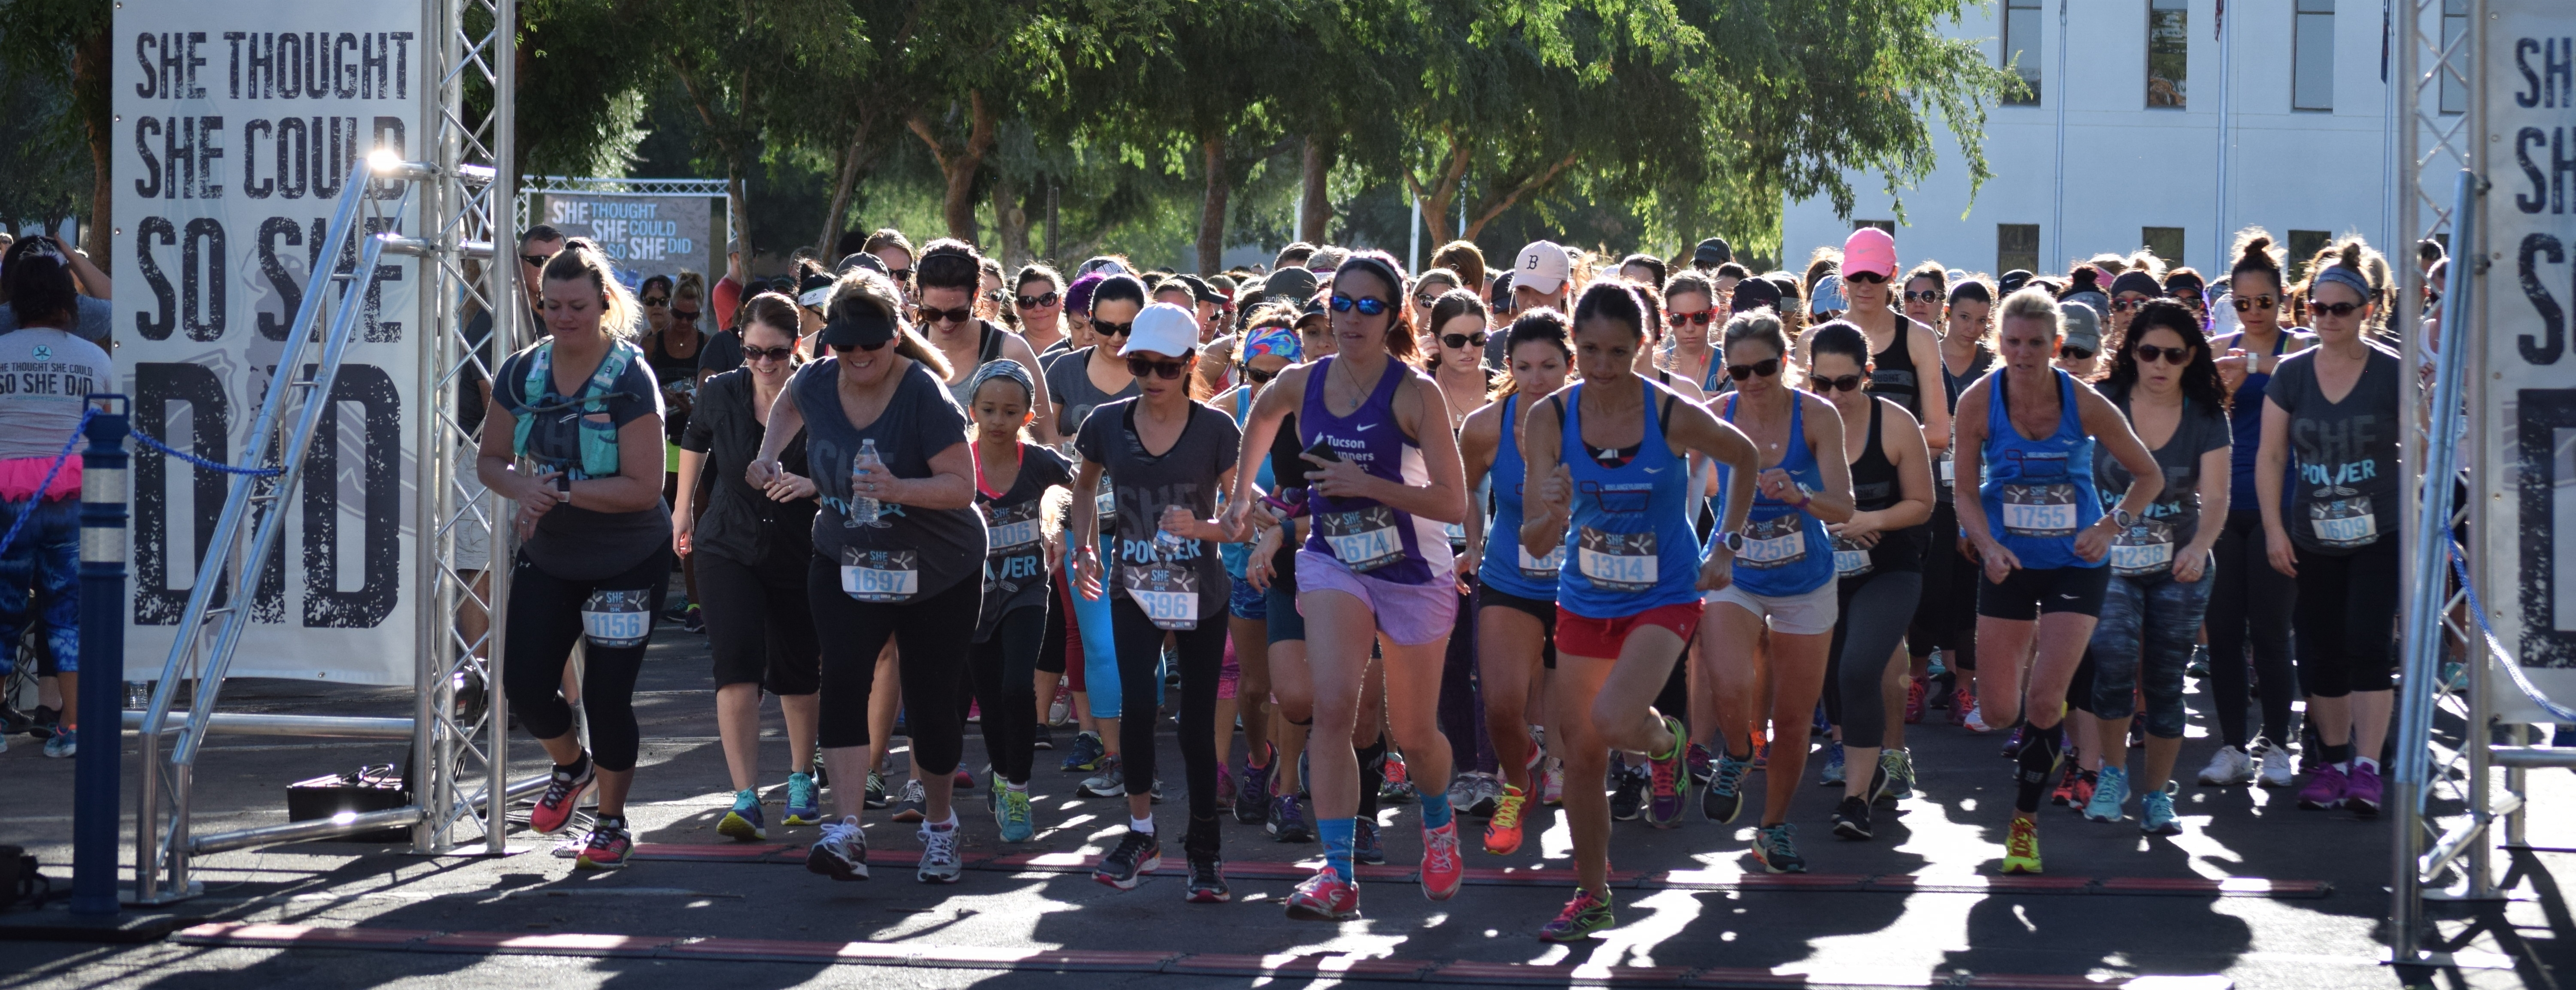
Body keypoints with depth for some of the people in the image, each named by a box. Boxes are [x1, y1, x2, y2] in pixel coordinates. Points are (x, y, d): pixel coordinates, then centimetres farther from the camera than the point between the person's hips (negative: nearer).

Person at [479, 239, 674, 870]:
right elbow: (491, 460, 5)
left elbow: (643, 486, -22)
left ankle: (611, 822, 19)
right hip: (547, 559, 4)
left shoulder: (631, 380, -18)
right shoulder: (521, 374, -4)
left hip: (628, 563, -4)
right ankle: (571, 768, 30)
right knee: (525, 686, -3)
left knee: (607, 694, -2)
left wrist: (565, 492, -27)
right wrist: (523, 487, -17)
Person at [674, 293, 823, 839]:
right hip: (730, 546, 0)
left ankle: (802, 781, 37)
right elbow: (696, 441, 17)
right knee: (737, 669, -16)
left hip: (802, 552, 0)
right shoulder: (720, 394, -5)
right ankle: (746, 800, -20)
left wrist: (814, 483, -26)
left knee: (798, 674, 12)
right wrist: (683, 508, 24)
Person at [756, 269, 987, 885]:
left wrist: (899, 489, -39)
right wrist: (769, 456, 5)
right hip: (847, 563, 3)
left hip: (938, 573, -3)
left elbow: (962, 485, -24)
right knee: (843, 678, -19)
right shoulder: (817, 382, -6)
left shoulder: (924, 395, -22)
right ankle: (846, 831, -28)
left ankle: (939, 826, 29)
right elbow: (789, 407, 21)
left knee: (932, 700, 3)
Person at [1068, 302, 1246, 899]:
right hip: (1135, 588, 1)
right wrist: (1084, 546, 5)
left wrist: (1201, 527, -25)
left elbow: (1243, 520, -6)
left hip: (1202, 595, -1)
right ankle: (1141, 834, -2)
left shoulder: (1216, 430, -8)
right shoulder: (1108, 425, -2)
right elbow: (1085, 484, 18)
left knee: (1197, 723, 3)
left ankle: (1205, 851, 18)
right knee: (1139, 704, -19)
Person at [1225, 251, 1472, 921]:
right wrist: (1243, 490, 24)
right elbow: (1260, 418, 22)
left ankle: (1439, 825, 46)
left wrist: (1366, 484, -26)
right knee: (1332, 707, -21)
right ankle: (1338, 877, -23)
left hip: (1415, 574, -2)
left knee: (1412, 732, 11)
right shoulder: (1302, 385, -4)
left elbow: (1453, 504, -19)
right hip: (1333, 563, 2)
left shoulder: (1415, 394, -17)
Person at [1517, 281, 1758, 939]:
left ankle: (1666, 745, 11)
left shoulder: (1674, 417, -18)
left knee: (1612, 719, -26)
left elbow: (1745, 459, 3)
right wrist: (1552, 514, -35)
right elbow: (1535, 544, -14)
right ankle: (1592, 897, 26)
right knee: (1579, 757, 7)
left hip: (1664, 598, -3)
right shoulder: (1550, 420, -13)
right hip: (1584, 603, 3)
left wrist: (1725, 547, 3)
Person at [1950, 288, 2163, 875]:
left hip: (2075, 563, -2)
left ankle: (2025, 820, 6)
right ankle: (2045, 731, 40)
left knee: (2045, 701, -13)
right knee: (1998, 711, 1)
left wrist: (2111, 527, -15)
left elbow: (2149, 477, -1)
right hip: (2009, 562, 2)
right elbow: (1966, 494, -5)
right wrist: (1987, 546, -23)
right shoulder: (1979, 402, -12)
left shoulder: (2085, 404, -14)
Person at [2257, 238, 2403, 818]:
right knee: (2322, 653, 7)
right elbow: (2271, 455, 5)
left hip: (2381, 534, -3)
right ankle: (2332, 760, 20)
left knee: (2367, 642, -13)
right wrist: (2274, 529, -2)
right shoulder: (2291, 374, 2)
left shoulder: (2393, 373, -4)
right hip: (2314, 538, 3)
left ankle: (2367, 766, -13)